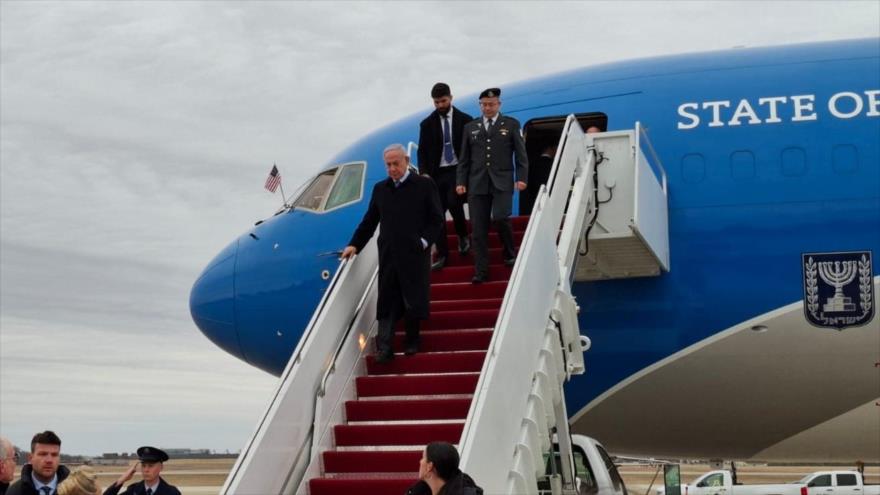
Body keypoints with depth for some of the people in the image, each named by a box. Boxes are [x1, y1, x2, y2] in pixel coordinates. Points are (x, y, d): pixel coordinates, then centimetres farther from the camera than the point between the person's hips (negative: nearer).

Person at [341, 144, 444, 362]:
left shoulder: (425, 185, 1)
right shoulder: (380, 188, 12)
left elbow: (436, 219, 1)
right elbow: (369, 221, 16)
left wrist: (425, 241, -11)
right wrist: (355, 245, 8)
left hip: (414, 255, -3)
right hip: (388, 255, 3)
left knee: (413, 301, 2)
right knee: (386, 302, -1)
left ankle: (412, 342, 18)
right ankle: (384, 348, -3)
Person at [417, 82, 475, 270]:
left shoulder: (465, 120, 2)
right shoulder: (427, 124, 7)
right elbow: (422, 151, 7)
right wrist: (423, 172, -8)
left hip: (458, 170, -2)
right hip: (437, 173, 3)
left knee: (454, 203, -24)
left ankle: (463, 236, 6)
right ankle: (442, 255, 6)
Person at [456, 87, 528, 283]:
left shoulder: (511, 124, 8)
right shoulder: (470, 127, 15)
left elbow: (520, 154, 5)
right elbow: (464, 158, 14)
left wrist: (521, 177, -5)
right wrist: (461, 181, 5)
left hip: (502, 182, -2)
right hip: (477, 184, 3)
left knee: (500, 218, -19)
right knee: (479, 229, -1)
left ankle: (510, 254, 9)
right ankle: (481, 271, 3)